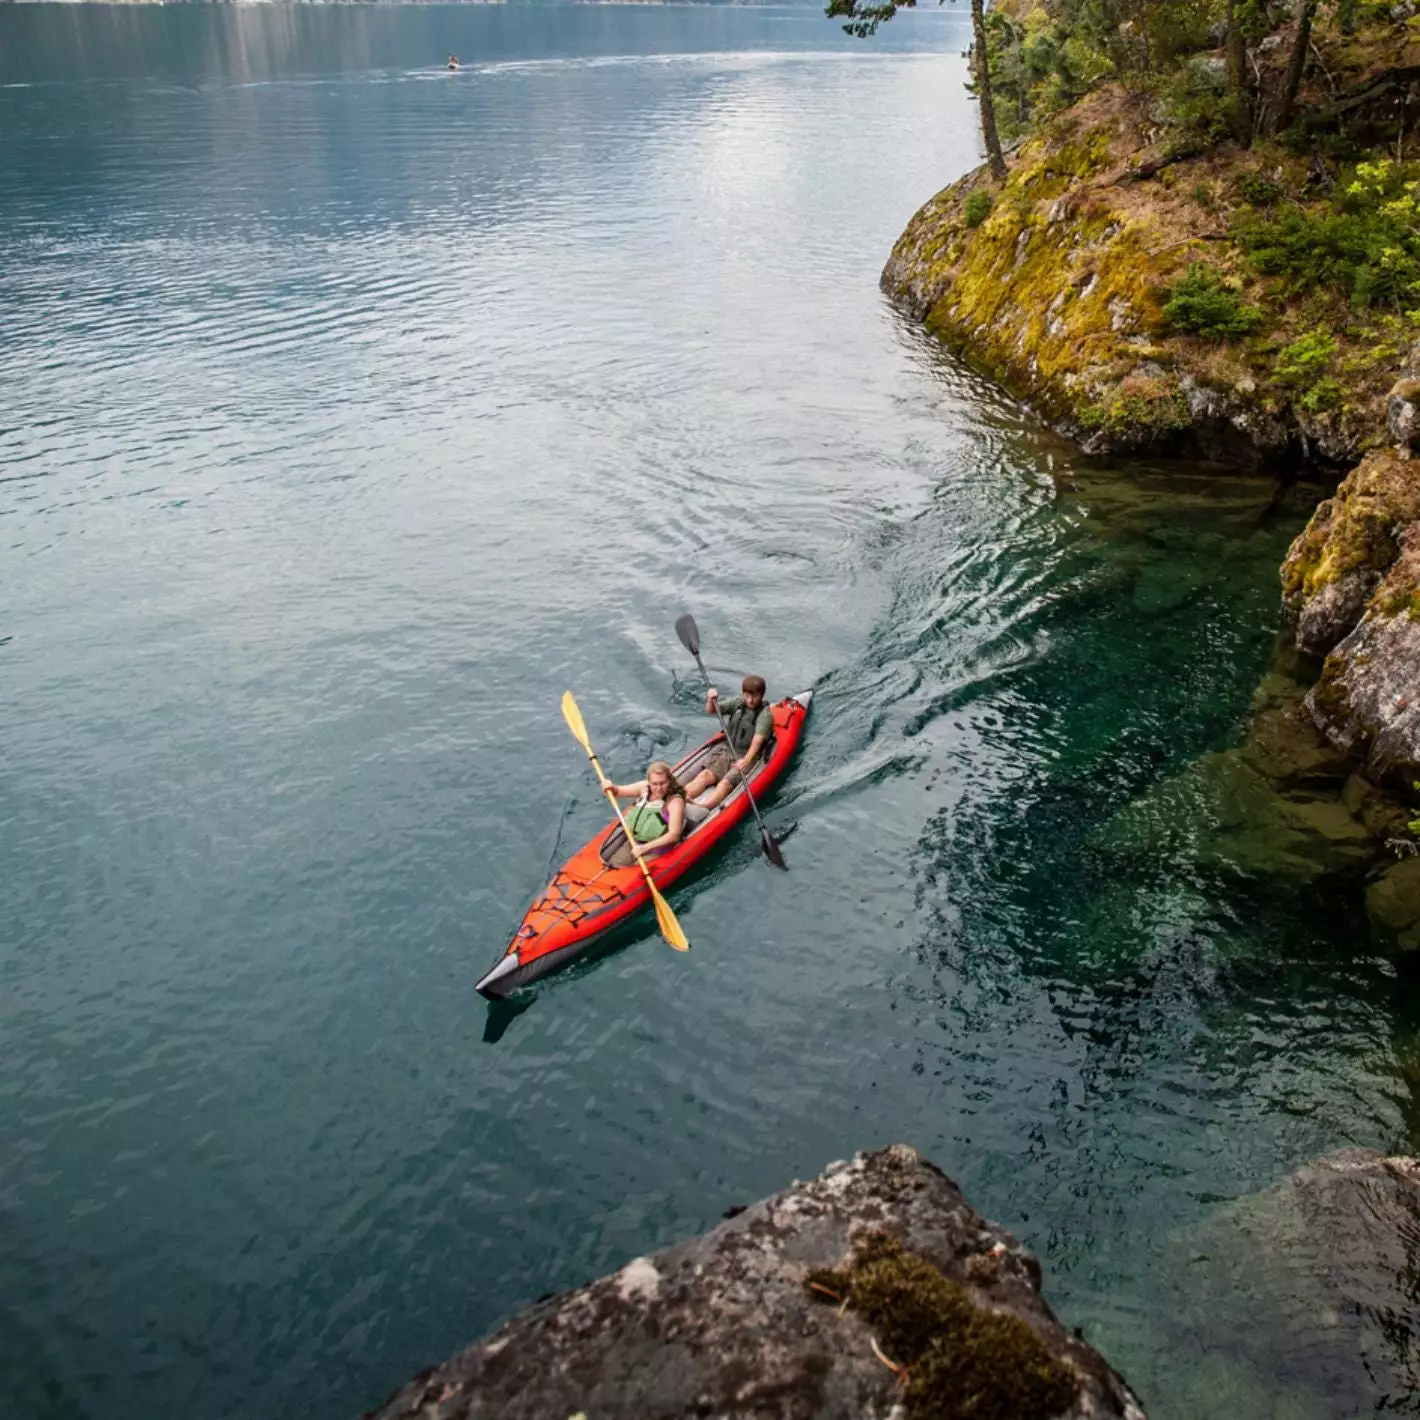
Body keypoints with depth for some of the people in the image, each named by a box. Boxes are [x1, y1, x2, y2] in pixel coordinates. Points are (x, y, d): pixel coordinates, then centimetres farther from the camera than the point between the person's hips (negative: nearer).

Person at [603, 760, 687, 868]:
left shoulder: (675, 801, -18)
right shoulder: (644, 787, 0)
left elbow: (674, 835, -25)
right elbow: (617, 791, 14)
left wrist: (645, 847, -33)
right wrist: (610, 787, -11)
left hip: (656, 847, -7)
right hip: (634, 842, 7)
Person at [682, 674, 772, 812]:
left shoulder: (765, 714, -10)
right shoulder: (738, 703, 7)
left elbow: (757, 740, -24)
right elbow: (710, 711, 9)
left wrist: (746, 760, -40)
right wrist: (711, 700, -15)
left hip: (747, 757, -5)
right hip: (727, 751, 5)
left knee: (726, 782, -28)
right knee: (705, 775, -19)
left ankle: (700, 810, -51)